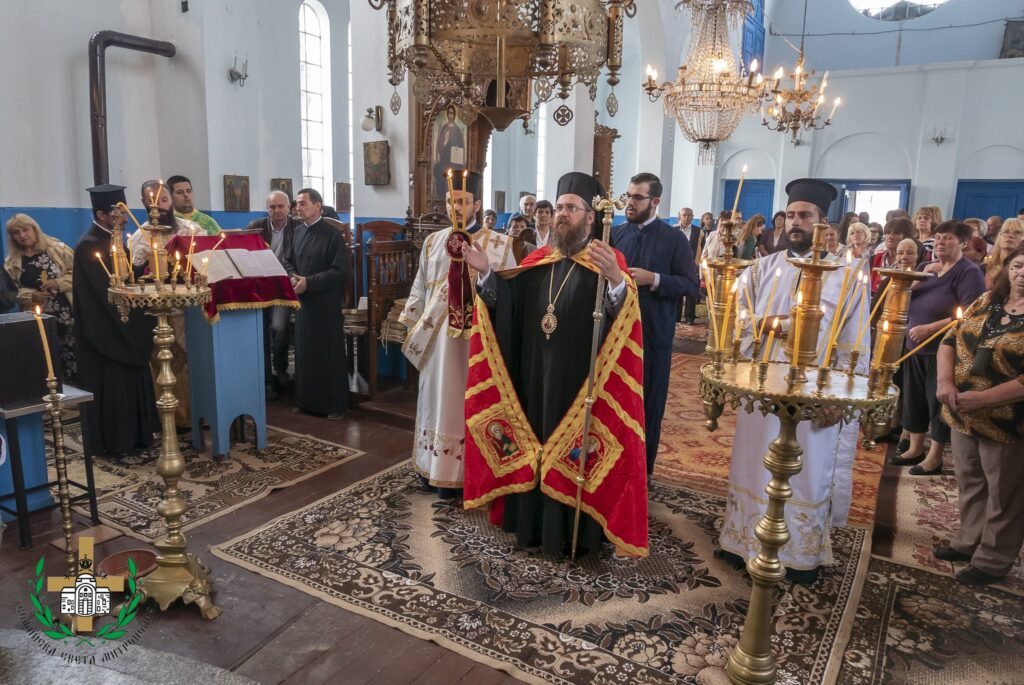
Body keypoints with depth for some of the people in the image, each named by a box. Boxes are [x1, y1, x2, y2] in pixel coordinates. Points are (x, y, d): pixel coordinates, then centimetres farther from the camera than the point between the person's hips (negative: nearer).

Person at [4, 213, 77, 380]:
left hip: (68, 314, -2)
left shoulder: (57, 249, 0)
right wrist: (31, 296, -11)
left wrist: (59, 282, -16)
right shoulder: (12, 263, 8)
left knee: (73, 354, 0)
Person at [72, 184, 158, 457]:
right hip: (104, 329, -9)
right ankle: (112, 441, 12)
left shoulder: (114, 240, 9)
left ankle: (133, 434, 24)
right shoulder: (88, 246, -18)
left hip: (123, 325, 9)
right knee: (110, 386, 1)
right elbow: (105, 290, -24)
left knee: (130, 381, 14)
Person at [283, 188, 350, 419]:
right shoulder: (296, 232, 9)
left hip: (326, 302, -6)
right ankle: (306, 400, 24)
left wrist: (309, 282, -18)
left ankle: (336, 404, 12)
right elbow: (288, 261, 16)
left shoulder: (332, 234, -9)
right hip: (302, 299, 6)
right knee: (304, 351, 11)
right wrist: (292, 277, -6)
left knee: (329, 352, 2)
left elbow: (340, 270, -14)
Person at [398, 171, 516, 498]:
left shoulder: (499, 244, -1)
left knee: (469, 403, 3)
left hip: (478, 336, -4)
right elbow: (420, 287, 14)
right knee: (436, 397, 12)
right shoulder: (433, 242, 11)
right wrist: (412, 324, 12)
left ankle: (459, 472, 13)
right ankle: (433, 466, 25)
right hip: (437, 334, 4)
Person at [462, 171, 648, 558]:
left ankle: (572, 530, 21)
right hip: (535, 375, 6)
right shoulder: (539, 260, 9)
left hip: (581, 380, -5)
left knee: (575, 452, 5)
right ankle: (533, 520, 31)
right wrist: (485, 272, -12)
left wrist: (616, 279, -44)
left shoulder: (608, 262, -8)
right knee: (535, 443, 15)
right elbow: (508, 303, 3)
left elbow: (624, 318, -24)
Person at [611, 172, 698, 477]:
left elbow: (692, 284, -7)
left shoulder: (674, 239, -3)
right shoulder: (616, 233, 8)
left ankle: (642, 470, 22)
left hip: (654, 334, -3)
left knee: (648, 403, 7)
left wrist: (653, 279, -19)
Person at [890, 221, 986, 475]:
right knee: (914, 398, 13)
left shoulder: (969, 272, -10)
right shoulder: (930, 268, 13)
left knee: (939, 402, 0)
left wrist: (929, 328, -22)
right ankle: (915, 448, 26)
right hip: (916, 346, 7)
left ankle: (934, 457, 11)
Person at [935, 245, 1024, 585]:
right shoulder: (987, 301, 4)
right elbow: (951, 340, 6)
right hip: (964, 415, 6)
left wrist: (982, 399, -24)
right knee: (969, 482, 20)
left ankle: (993, 560, 26)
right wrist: (945, 381, -10)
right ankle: (968, 541, 38)